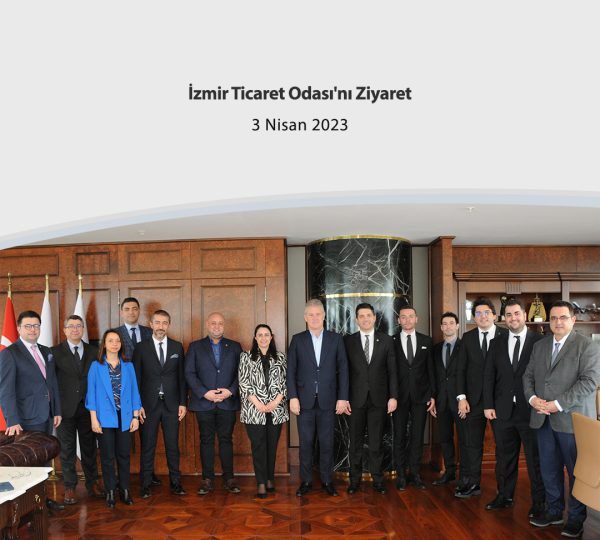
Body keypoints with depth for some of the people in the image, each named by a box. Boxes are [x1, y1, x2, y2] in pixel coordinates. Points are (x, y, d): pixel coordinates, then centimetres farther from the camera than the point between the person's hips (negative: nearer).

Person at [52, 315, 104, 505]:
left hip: (88, 407, 2)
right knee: (67, 449, 7)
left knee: (89, 447, 12)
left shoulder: (93, 351, 5)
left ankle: (92, 483, 24)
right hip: (66, 408, -2)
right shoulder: (55, 352, -2)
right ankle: (69, 487, 18)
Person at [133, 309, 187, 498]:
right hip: (148, 404, -1)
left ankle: (175, 483, 16)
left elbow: (182, 377, 7)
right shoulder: (141, 347, 1)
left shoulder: (177, 347, 7)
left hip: (171, 404, 1)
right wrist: (137, 405, -6)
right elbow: (136, 378, 0)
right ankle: (145, 485, 14)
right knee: (147, 446, 4)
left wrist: (183, 403, 1)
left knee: (173, 445, 6)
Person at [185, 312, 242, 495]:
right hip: (203, 403, 0)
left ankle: (229, 479, 12)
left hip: (228, 402, 1)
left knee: (226, 439, 5)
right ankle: (208, 479, 12)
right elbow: (189, 373, 0)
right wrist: (204, 393, -11)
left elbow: (241, 373, 5)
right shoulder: (195, 347, 6)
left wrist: (230, 391, -10)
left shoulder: (235, 347, 9)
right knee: (206, 440, 5)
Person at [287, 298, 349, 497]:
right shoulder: (297, 340, 4)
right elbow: (291, 370, 2)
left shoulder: (336, 339, 4)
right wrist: (293, 397, -6)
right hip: (305, 400, 0)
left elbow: (343, 369, 2)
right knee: (306, 443, 6)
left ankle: (327, 480, 19)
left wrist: (342, 397, -3)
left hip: (328, 400, 0)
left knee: (327, 443, 6)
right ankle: (306, 481, 17)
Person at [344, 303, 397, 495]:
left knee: (376, 442, 6)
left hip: (378, 399, 0)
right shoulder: (348, 341, 2)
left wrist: (393, 396, -3)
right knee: (355, 442, 7)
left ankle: (377, 479, 18)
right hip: (356, 399, 0)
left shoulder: (386, 340, 4)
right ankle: (355, 480, 18)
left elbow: (392, 371, 3)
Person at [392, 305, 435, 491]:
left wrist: (432, 395, 2)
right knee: (399, 436, 4)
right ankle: (401, 475, 14)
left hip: (421, 396, 1)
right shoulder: (392, 342, 2)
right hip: (399, 396, -1)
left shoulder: (426, 341, 6)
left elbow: (430, 369, 6)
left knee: (417, 436, 6)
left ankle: (415, 474, 16)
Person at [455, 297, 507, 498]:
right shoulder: (468, 337, 6)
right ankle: (470, 484, 12)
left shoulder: (506, 336, -2)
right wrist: (462, 397, -2)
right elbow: (461, 370, 6)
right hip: (474, 399, 2)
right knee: (471, 443, 3)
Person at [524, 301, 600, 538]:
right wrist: (532, 398, -4)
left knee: (576, 471, 5)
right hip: (543, 418, 5)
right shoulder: (539, 345, 13)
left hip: (571, 419, -5)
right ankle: (554, 511, 27)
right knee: (549, 469, 12)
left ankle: (576, 518, 19)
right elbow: (528, 375, 16)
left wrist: (558, 404, -18)